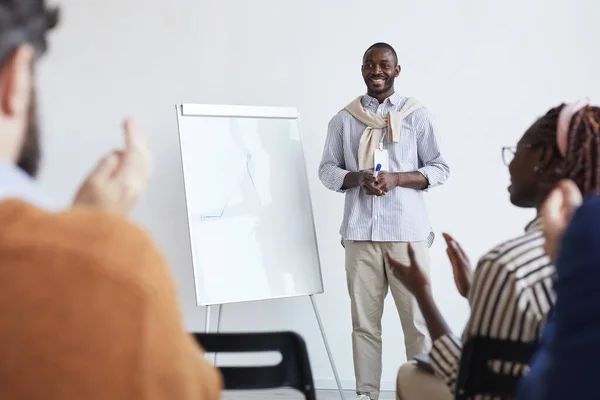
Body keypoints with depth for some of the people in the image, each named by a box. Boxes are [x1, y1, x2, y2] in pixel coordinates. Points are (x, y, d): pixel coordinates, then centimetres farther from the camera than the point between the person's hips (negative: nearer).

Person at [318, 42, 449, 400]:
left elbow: (440, 169, 5)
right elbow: (327, 170, 11)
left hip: (407, 231, -1)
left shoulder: (416, 115, 6)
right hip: (361, 232, 2)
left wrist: (397, 178, -11)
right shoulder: (344, 119, 11)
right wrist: (358, 177, -10)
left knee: (417, 318, -3)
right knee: (364, 319, 3)